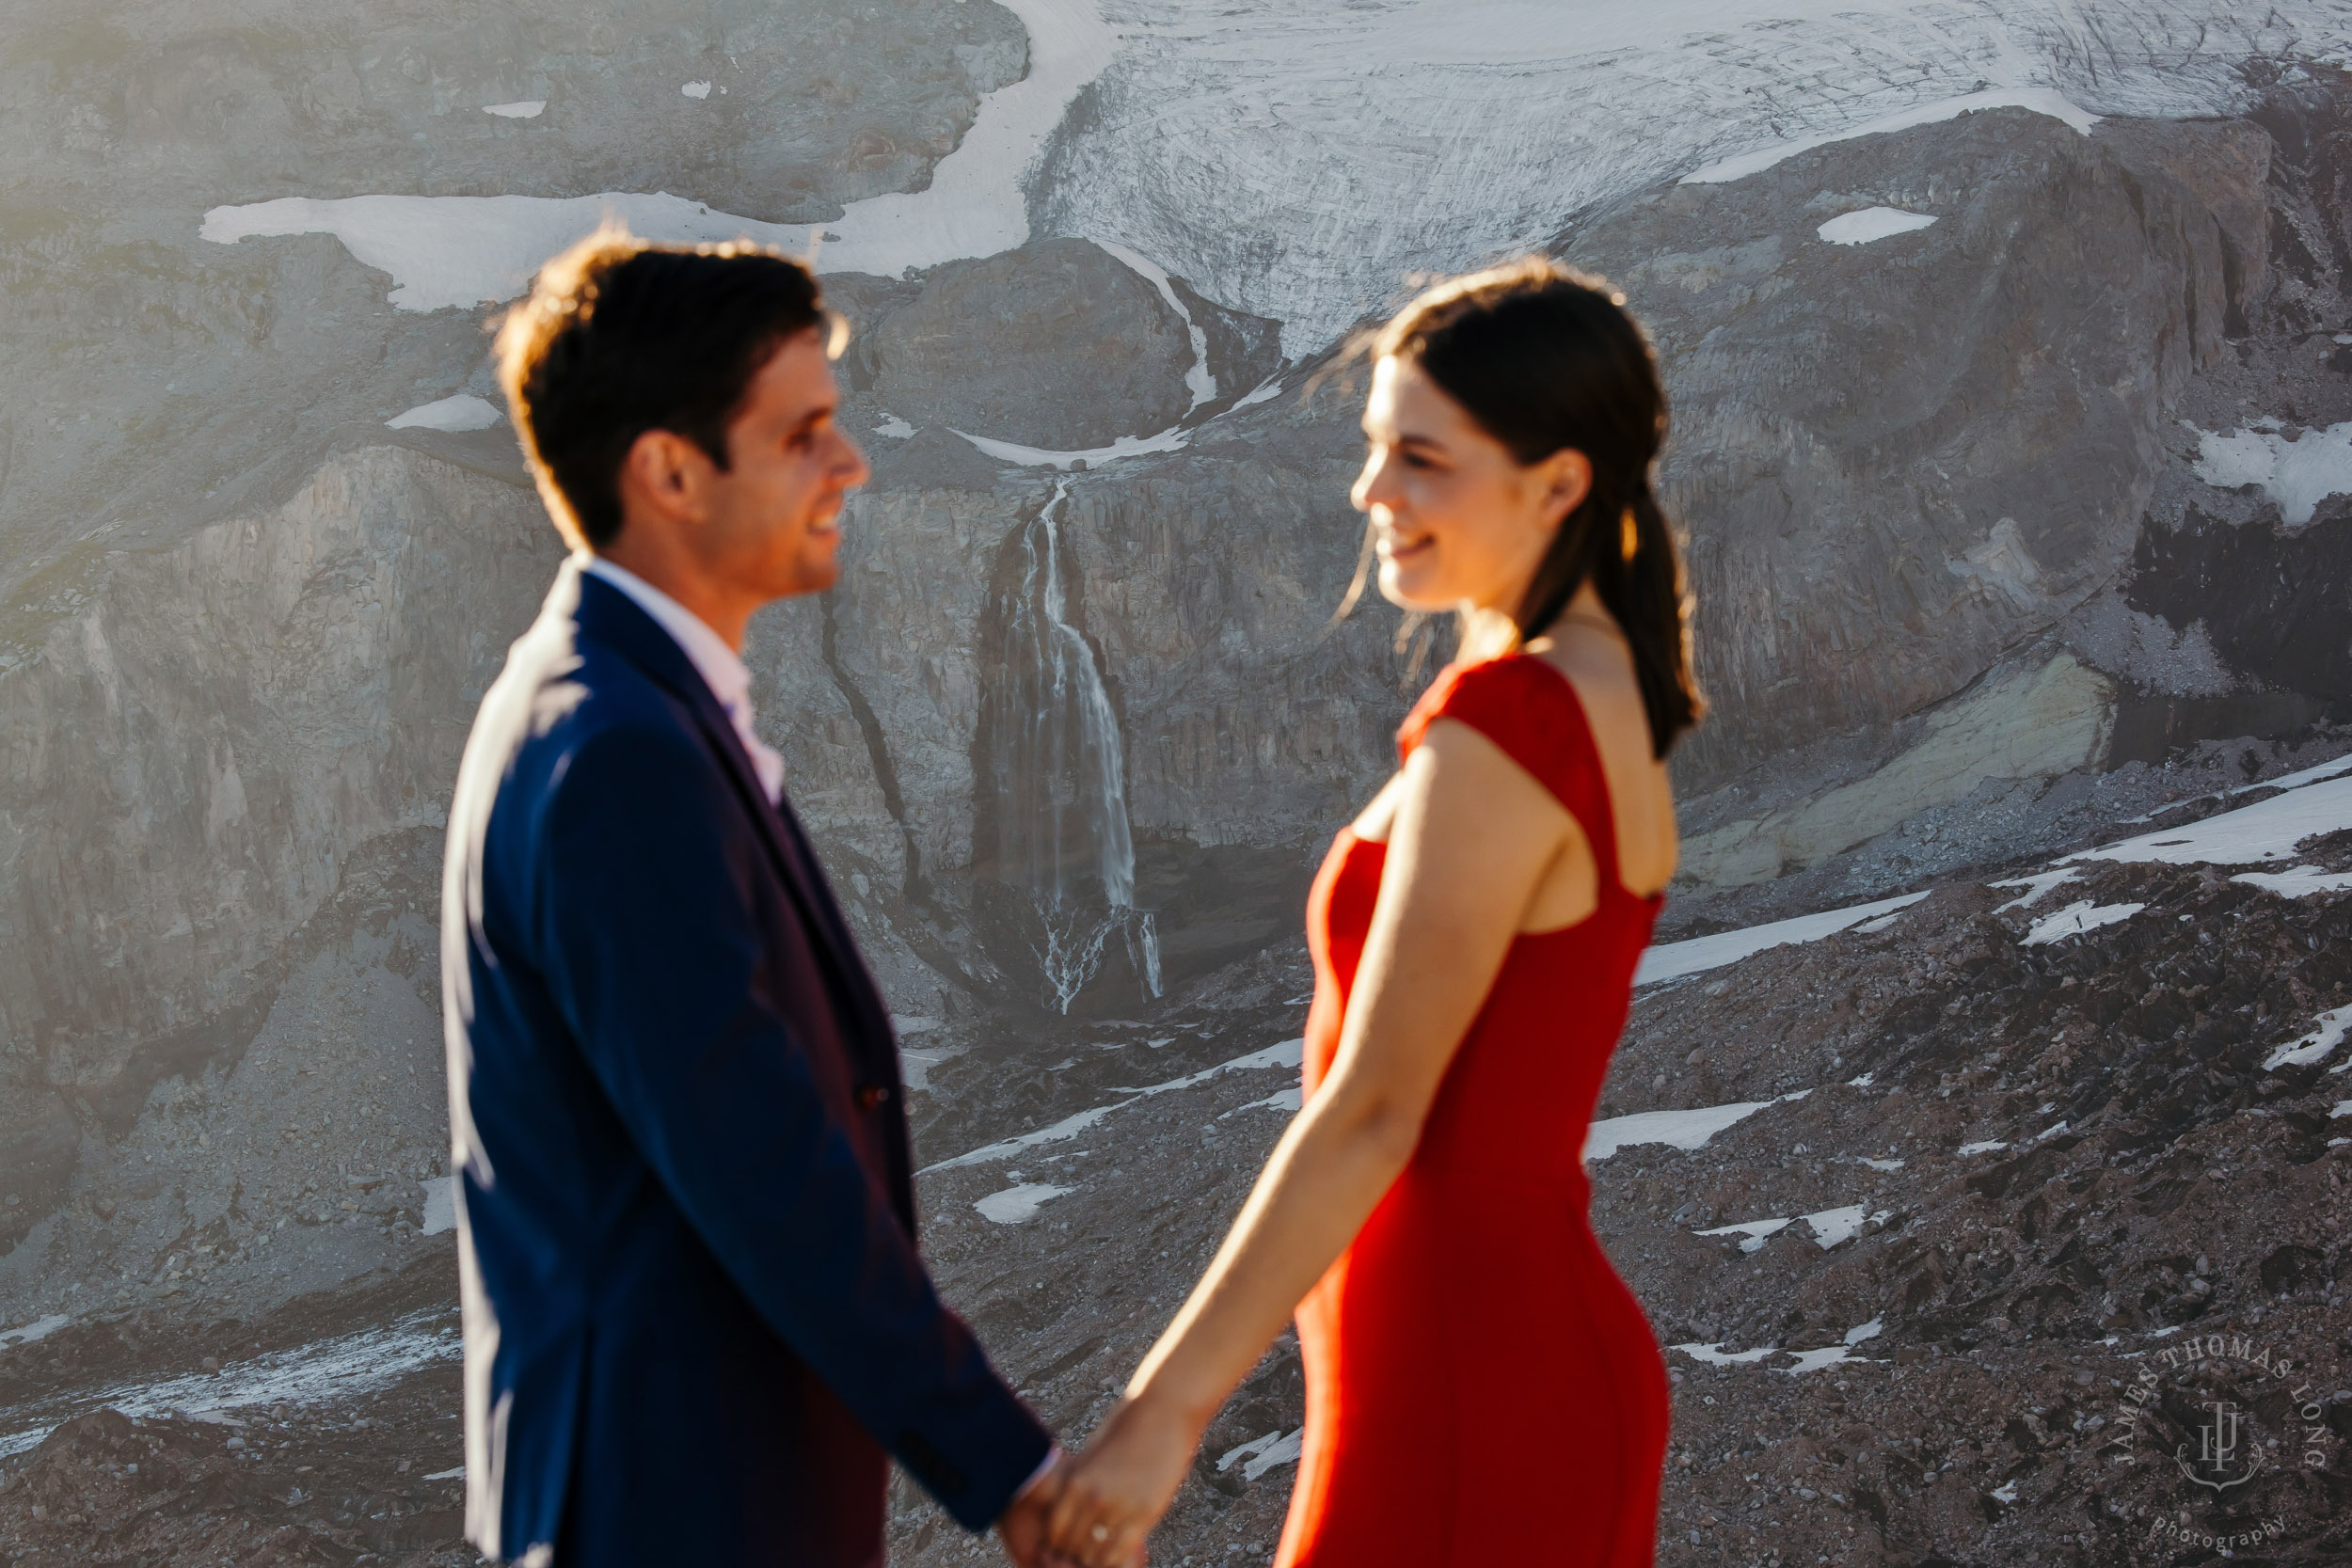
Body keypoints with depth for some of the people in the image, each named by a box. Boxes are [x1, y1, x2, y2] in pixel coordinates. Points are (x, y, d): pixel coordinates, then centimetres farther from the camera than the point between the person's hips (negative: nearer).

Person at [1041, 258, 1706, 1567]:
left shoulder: (1502, 732, -19)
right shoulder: (1611, 707, 10)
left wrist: (1169, 1406, -19)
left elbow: (1373, 1108, -21)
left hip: (1466, 1404, -9)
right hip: (1549, 1358, 9)